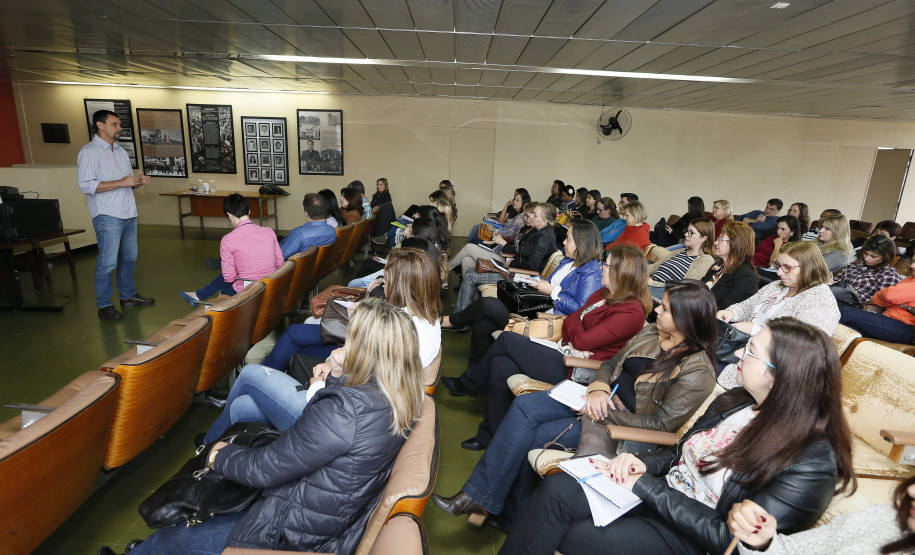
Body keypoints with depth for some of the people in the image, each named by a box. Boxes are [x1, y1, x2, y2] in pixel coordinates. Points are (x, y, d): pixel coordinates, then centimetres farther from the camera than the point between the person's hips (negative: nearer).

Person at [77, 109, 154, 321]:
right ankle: (104, 305, 5)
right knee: (107, 263, -4)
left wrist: (139, 181, 3)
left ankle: (127, 295, 27)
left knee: (129, 258, 14)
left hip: (129, 215, 8)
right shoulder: (89, 152, -8)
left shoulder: (121, 151, 18)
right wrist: (121, 183, -19)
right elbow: (86, 185, -17)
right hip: (108, 217, -8)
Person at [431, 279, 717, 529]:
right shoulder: (651, 333, 5)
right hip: (602, 397, 7)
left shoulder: (697, 372, -17)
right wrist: (598, 388, -9)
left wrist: (602, 413, -18)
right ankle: (477, 496, -7)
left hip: (622, 427, -7)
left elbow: (660, 424, -18)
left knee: (529, 437, -17)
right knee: (524, 405, -14)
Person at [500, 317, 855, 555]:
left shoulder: (811, 462, -19)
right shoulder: (735, 401, 3)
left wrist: (645, 487, -20)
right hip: (657, 492, 6)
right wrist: (645, 465, -7)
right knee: (557, 487, -17)